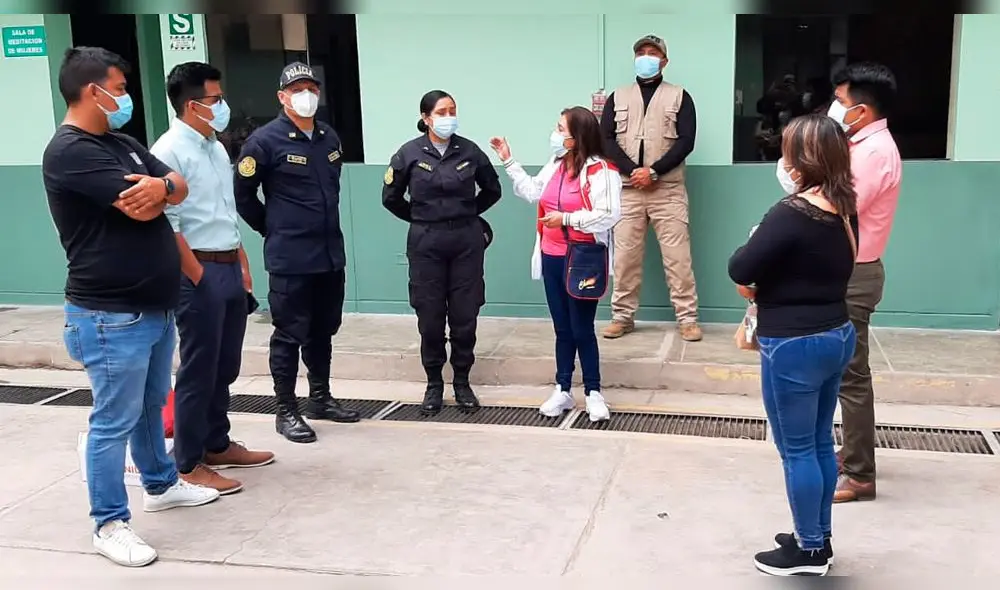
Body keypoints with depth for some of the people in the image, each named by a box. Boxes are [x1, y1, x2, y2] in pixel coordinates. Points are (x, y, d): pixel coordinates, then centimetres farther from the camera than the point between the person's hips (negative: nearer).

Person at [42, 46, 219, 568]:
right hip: (111, 316, -9)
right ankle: (109, 525, 10)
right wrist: (159, 192, 0)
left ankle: (160, 484, 39)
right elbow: (141, 207, -23)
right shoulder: (70, 152, -17)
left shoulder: (123, 144, 13)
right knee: (114, 422, -1)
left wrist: (160, 186, -17)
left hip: (154, 306, 9)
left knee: (151, 405, 22)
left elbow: (179, 188, 7)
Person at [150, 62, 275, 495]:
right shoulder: (170, 152, -14)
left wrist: (242, 266, 16)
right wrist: (199, 277, -16)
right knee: (198, 370, -1)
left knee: (225, 367, 16)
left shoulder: (216, 148, 14)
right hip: (199, 273, -8)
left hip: (230, 269, 9)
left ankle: (217, 444, 30)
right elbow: (166, 224, -18)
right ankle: (189, 463, 10)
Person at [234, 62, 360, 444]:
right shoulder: (265, 140, -9)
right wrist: (272, 229, 1)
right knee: (290, 335, 2)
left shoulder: (330, 138, 9)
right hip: (290, 258, -6)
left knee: (323, 331, 16)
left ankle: (321, 398, 30)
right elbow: (242, 194, -5)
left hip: (331, 253, 6)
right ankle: (286, 411, 13)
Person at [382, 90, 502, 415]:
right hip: (426, 243, -1)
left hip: (466, 241, 1)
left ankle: (462, 382, 20)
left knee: (464, 316, 4)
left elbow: (492, 190, 14)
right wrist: (421, 219, 10)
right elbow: (391, 198, 6)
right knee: (430, 318, 4)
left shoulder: (470, 151, -1)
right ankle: (434, 384, 19)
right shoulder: (409, 153, -4)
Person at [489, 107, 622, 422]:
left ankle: (593, 392, 13)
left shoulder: (600, 170, -15)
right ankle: (563, 390, 22)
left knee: (582, 330, 0)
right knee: (562, 329, 13)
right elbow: (531, 191, 22)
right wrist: (508, 161, 20)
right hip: (552, 258, 7)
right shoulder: (555, 164, 9)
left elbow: (609, 215, -23)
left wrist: (566, 218, -22)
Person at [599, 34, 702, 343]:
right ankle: (622, 316, 13)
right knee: (625, 255, 4)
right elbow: (606, 140, 2)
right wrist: (631, 171, -12)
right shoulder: (618, 97, 12)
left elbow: (686, 141, -3)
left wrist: (653, 171, -13)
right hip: (627, 189, 2)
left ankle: (687, 318, 3)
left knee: (677, 256, -3)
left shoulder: (679, 96, 7)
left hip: (668, 190, -2)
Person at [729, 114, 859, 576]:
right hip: (836, 335, 9)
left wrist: (759, 262, 1)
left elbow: (739, 270, -20)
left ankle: (809, 550, 17)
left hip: (794, 346, -9)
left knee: (796, 450, 5)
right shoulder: (845, 211, 5)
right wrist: (766, 286, 6)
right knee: (820, 443, 18)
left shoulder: (792, 213, -22)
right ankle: (819, 538, 31)